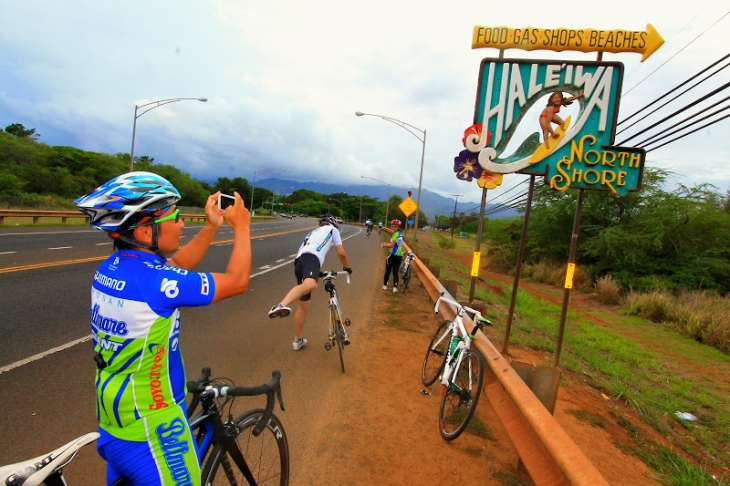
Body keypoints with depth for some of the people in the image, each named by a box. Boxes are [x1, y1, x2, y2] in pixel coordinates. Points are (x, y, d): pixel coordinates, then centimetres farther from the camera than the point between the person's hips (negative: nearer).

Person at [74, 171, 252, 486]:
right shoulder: (154, 280, -29)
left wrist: (212, 226, 4)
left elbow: (176, 267, 9)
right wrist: (241, 227, -7)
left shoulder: (112, 267, -4)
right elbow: (237, 282, -20)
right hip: (148, 428, -8)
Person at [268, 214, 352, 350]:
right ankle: (281, 306, -63)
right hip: (311, 258, -7)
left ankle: (297, 341, 26)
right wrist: (346, 267, 39)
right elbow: (341, 253, 20)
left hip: (299, 262, 7)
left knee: (304, 305, 18)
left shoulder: (313, 233, 42)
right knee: (310, 285, -37)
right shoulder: (332, 229, 26)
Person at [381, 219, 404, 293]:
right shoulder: (400, 234, 13)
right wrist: (386, 244, 8)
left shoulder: (396, 234, -15)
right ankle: (395, 288, 2)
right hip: (399, 256, 8)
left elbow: (391, 245, -17)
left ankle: (385, 286, 18)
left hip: (393, 255, -8)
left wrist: (384, 245, -2)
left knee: (387, 271, 8)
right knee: (395, 272, 8)